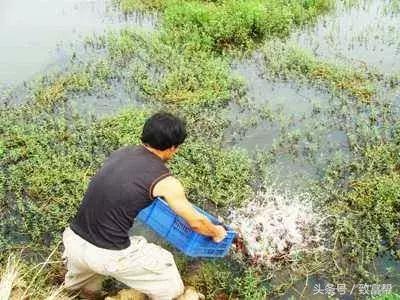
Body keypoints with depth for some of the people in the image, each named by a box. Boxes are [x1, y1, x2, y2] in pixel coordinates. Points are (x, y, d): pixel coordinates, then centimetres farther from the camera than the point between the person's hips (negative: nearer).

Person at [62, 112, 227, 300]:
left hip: (74, 241, 6)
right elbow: (196, 223, 5)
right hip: (108, 255, -6)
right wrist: (217, 232, 26)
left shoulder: (121, 153, 8)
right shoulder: (165, 181, -8)